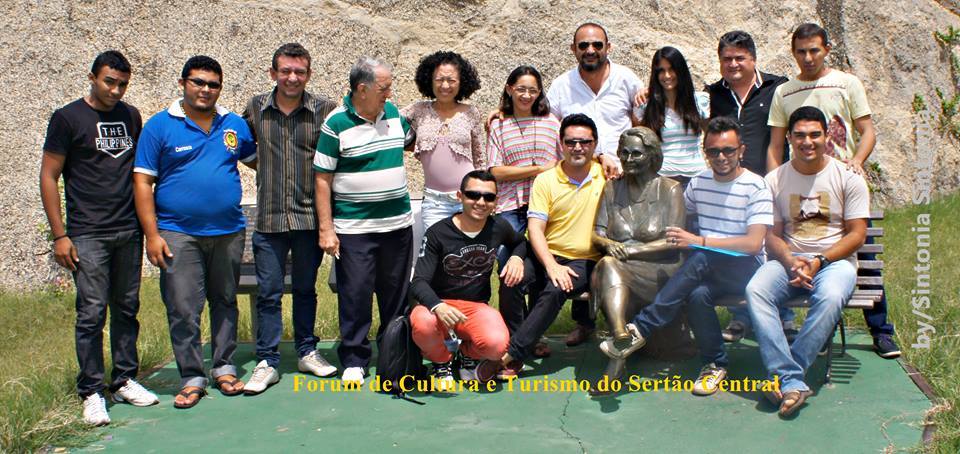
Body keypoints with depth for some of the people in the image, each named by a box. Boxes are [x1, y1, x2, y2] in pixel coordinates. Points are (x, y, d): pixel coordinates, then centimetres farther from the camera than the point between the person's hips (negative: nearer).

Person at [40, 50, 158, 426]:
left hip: (129, 232, 5)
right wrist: (60, 235, -7)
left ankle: (125, 381, 21)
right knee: (92, 314, -4)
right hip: (88, 236, -4)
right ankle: (91, 393, 6)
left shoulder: (131, 116, 11)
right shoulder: (67, 118, -2)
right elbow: (48, 176, -2)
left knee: (127, 309, 10)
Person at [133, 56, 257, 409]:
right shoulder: (160, 126, -2)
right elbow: (143, 182, -4)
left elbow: (257, 160, 22)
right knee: (183, 309, -2)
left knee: (225, 302, 13)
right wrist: (152, 234, -9)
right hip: (179, 232, -3)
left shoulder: (235, 125, 7)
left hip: (229, 230, 3)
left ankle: (224, 367, 26)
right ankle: (192, 377, 10)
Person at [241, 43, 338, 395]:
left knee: (305, 288, 13)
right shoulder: (256, 108, 4)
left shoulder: (325, 110, -3)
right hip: (269, 218, 1)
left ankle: (307, 352, 28)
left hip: (309, 217, -1)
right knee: (268, 292, 4)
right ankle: (267, 363, 13)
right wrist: (260, 163, 9)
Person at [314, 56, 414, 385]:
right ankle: (354, 360, 14)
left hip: (398, 223, 5)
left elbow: (409, 138, 30)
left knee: (397, 292, 13)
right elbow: (323, 179, -9)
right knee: (355, 295, 1)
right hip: (353, 228, -5)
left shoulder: (393, 113, 6)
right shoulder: (336, 124, -9)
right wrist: (326, 229, -13)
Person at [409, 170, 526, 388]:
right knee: (422, 323, -39)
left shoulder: (499, 227, 0)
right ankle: (442, 362, -1)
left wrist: (517, 258, -1)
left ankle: (469, 354, 9)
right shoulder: (437, 233, -12)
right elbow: (418, 282, -17)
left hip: (476, 307, 2)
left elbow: (520, 242, 25)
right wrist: (438, 306, -39)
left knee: (496, 344, -32)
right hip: (440, 303, -2)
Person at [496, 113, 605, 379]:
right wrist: (552, 266, -20)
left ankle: (511, 354, -25)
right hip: (548, 256, 2)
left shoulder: (606, 175, 2)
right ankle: (526, 344, -10)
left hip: (585, 261, -1)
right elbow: (535, 229, -5)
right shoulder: (546, 180, 2)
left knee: (555, 291, -31)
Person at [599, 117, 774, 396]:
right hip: (708, 270, 4)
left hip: (745, 268, -4)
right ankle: (715, 364, -12)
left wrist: (698, 241, -21)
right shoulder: (699, 182, 12)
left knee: (700, 259, -36)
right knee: (697, 294, -34)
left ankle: (641, 328, -31)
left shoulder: (755, 187, -5)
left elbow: (753, 244, -16)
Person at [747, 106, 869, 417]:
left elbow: (857, 234, -1)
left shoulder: (848, 178, 3)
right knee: (755, 290, -30)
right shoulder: (775, 180, 8)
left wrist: (819, 261, -15)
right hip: (789, 259, 2)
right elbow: (772, 234, 5)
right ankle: (793, 381, -35)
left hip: (835, 260, -2)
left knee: (830, 297, -37)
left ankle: (783, 373, -27)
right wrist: (791, 261, -16)